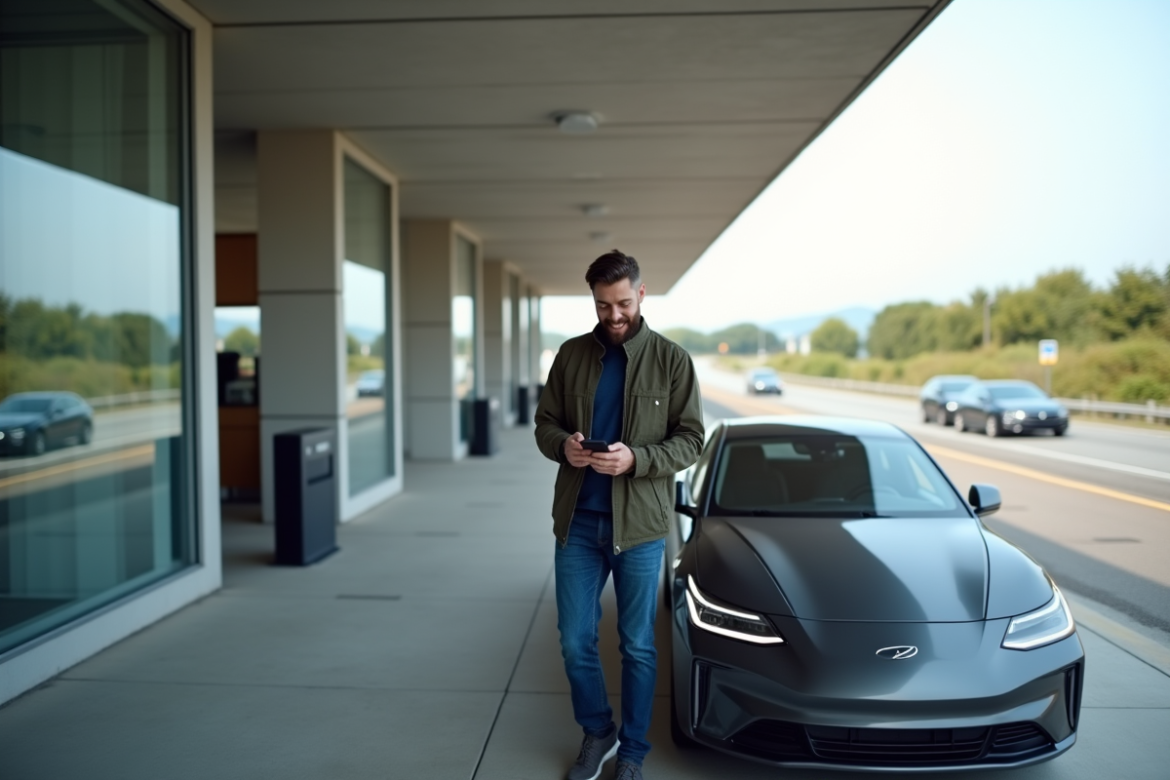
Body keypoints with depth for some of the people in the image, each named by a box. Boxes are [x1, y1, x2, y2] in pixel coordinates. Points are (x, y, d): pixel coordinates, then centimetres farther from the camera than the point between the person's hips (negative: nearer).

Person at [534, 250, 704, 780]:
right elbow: (544, 423, 9)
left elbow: (690, 441, -4)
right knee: (575, 642, 10)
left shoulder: (671, 359, -3)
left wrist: (635, 458, -21)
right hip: (577, 521, 3)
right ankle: (597, 733, 33)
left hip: (640, 523, -2)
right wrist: (563, 444, -14)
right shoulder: (572, 354, 5)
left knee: (638, 646, 10)